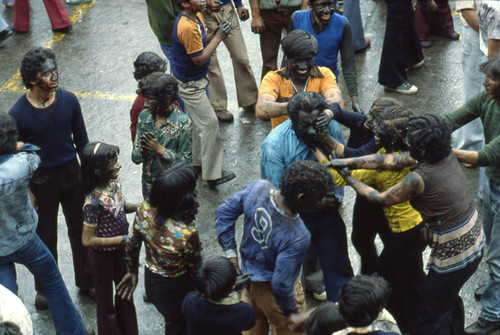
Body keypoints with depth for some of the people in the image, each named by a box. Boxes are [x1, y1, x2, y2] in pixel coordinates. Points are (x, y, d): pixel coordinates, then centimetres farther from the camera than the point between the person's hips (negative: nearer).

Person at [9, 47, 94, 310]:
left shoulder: (68, 100, -10)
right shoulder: (18, 113, -18)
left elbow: (81, 139, 2)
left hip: (71, 174, 2)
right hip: (41, 180, -2)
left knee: (80, 230, 15)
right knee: (45, 237, 13)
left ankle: (86, 281, 35)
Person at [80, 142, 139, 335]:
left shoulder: (115, 181, -12)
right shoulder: (94, 202, -34)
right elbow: (87, 240, -28)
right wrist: (123, 239, -27)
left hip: (120, 250, 8)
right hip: (103, 255, -8)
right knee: (106, 302, 16)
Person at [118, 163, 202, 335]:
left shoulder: (144, 209, -22)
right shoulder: (187, 234, -38)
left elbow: (132, 245, -5)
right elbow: (195, 269, -19)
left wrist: (132, 271, 14)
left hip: (150, 279, 5)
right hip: (176, 288, -5)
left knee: (172, 321, 33)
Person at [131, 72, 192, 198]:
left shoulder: (182, 122, -19)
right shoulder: (144, 115, -4)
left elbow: (186, 161, -17)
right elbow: (135, 158, -1)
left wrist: (159, 149, -24)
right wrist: (142, 150, -23)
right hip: (148, 183, 5)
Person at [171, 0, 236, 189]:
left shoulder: (196, 17, 1)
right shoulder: (187, 27, -30)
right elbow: (199, 59, -26)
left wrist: (217, 34, -7)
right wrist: (218, 37, -22)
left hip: (194, 80, 10)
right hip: (189, 84, -10)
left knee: (199, 122, 22)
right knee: (209, 124, -5)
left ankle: (198, 162, 38)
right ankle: (212, 175, 1)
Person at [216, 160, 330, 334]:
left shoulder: (259, 188, -24)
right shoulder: (298, 238, -40)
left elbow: (223, 212, -9)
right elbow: (281, 284, -30)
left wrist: (230, 252, -2)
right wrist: (292, 313, -12)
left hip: (246, 273, 6)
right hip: (269, 291, -6)